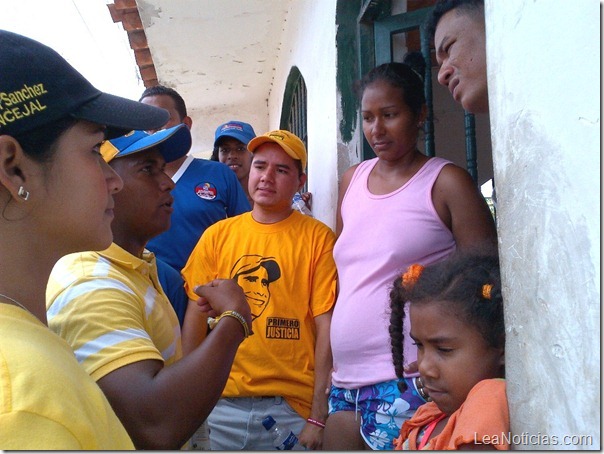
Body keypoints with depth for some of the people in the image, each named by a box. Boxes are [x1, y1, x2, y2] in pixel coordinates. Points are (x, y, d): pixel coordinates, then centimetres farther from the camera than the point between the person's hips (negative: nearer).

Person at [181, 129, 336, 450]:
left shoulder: (317, 238, -4)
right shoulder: (217, 235, 4)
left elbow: (326, 328, -6)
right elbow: (195, 317, 6)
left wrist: (319, 416, -8)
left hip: (293, 405, -2)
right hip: (224, 402, 2)